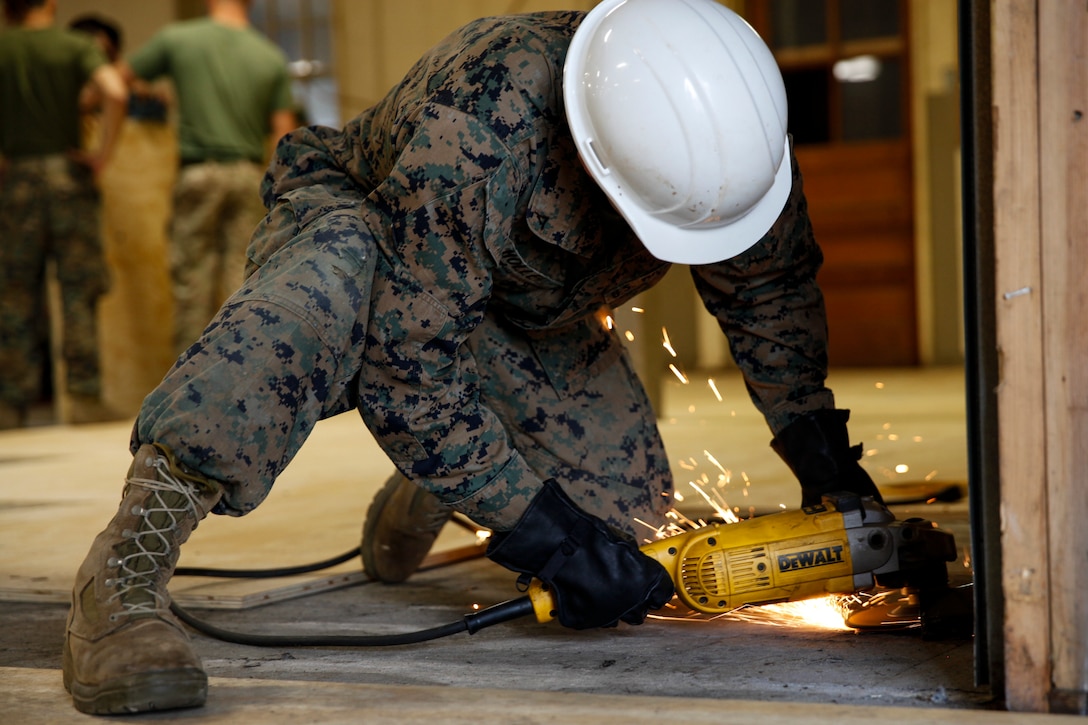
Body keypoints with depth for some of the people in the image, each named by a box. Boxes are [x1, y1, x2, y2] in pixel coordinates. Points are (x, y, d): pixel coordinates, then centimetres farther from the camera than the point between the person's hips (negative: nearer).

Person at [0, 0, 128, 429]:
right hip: (67, 173, -1)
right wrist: (103, 153, -7)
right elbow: (115, 92, -16)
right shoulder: (76, 46, 1)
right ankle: (84, 397, -3)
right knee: (78, 290, 1)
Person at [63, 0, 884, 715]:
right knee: (334, 280, -43)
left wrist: (818, 444, -3)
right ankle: (123, 572, -42)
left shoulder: (732, 128, -25)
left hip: (522, 313, 6)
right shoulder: (469, 131, -43)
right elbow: (403, 361, -37)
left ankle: (421, 500, 26)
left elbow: (772, 287, -3)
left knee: (622, 501, -7)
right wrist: (538, 530, -35)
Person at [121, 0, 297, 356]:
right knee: (242, 275, 5)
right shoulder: (272, 57, 2)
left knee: (192, 273, 5)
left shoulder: (177, 38, -3)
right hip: (248, 173, 2)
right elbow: (283, 133, 1)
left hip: (199, 172, -2)